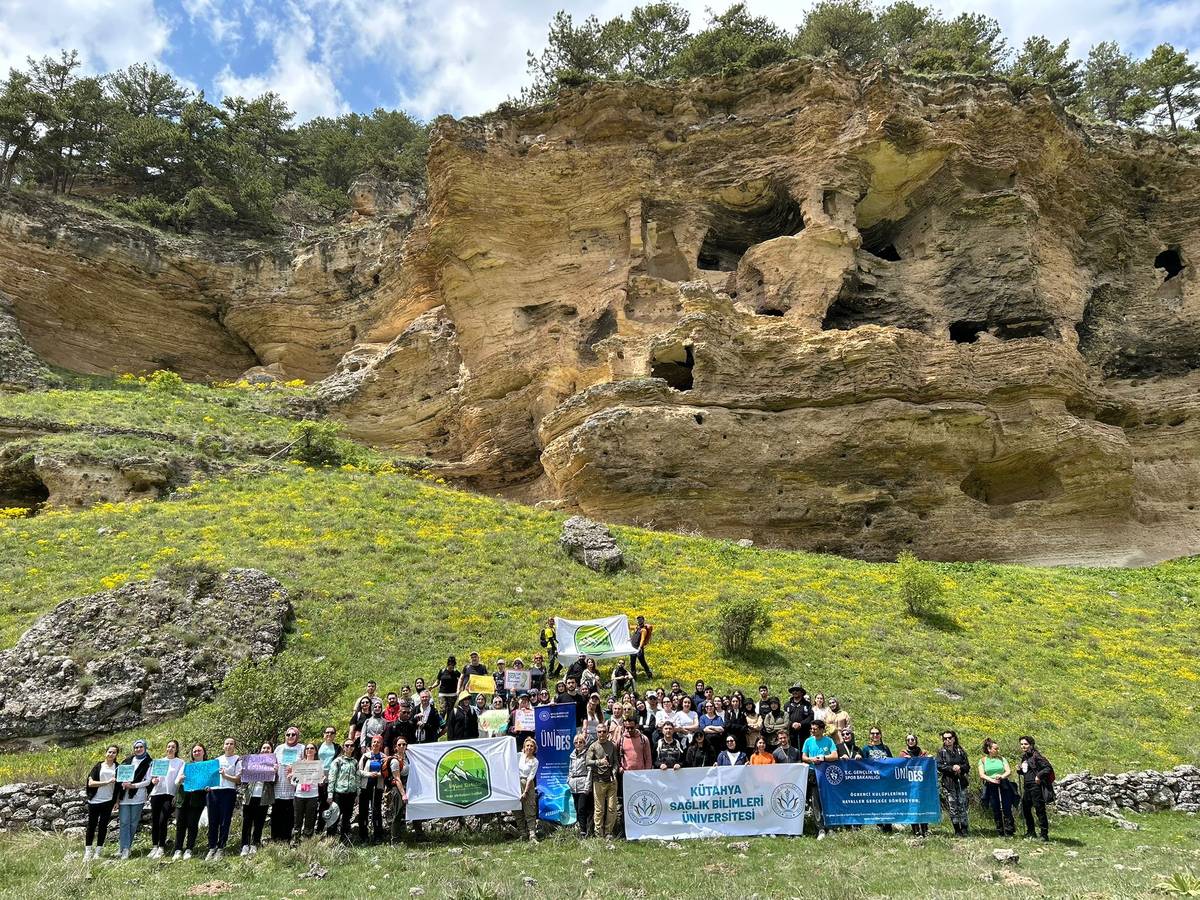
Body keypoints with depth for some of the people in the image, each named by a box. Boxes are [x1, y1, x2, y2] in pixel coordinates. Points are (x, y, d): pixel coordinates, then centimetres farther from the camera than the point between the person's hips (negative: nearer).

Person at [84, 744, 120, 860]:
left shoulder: (118, 768, 7)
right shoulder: (98, 766, 3)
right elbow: (91, 783, -6)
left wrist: (116, 801, 0)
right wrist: (107, 782, -15)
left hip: (108, 801, 1)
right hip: (94, 800, -1)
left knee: (103, 825, 3)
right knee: (91, 825, 4)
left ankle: (98, 852, 12)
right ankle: (88, 852, 13)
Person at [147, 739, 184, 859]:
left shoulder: (180, 762, 6)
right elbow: (152, 776, 18)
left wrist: (177, 796, -9)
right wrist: (153, 780, -6)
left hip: (169, 794, -4)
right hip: (156, 793, 4)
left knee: (163, 821, -11)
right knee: (154, 821, 3)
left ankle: (161, 848, -3)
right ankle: (155, 847, 14)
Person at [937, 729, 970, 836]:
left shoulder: (960, 751, 11)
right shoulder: (941, 752, 5)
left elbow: (967, 766, 9)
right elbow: (939, 766, -3)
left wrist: (960, 767, -10)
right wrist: (952, 768, -13)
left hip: (961, 782, 2)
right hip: (948, 783, -2)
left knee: (963, 805, -1)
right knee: (952, 806, -3)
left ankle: (964, 829, 6)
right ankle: (957, 830, 5)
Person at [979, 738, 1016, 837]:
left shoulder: (1002, 759, 10)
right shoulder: (983, 760, 6)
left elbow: (1009, 771, 1)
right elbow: (981, 775, -2)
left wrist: (1002, 776, -19)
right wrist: (991, 780, -19)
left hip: (1004, 786, 0)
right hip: (991, 787, 0)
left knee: (1007, 809, -5)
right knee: (996, 810, 2)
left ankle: (1009, 832, 2)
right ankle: (1000, 833, 11)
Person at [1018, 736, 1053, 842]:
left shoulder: (1036, 756, -11)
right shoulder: (1024, 757, 13)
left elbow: (1048, 768, -16)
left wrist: (1039, 775, -26)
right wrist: (1019, 770, 3)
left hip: (1036, 786, -9)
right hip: (1026, 787, 9)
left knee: (1040, 810, -5)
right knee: (1025, 809, 14)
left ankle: (1044, 835, 2)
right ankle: (1031, 832, 27)